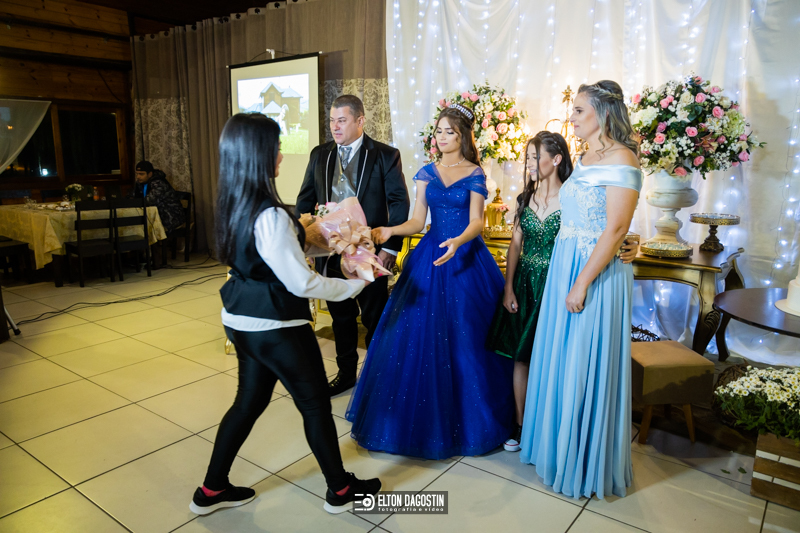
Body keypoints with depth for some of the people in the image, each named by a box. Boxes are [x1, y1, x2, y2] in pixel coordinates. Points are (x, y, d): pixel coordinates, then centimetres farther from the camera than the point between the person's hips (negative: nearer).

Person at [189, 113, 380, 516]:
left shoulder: (234, 206, 2)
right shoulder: (270, 216, -27)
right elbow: (302, 283, -23)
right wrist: (357, 284, -10)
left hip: (242, 321, 8)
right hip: (276, 328, -8)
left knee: (249, 400, 22)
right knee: (315, 403, 10)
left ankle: (212, 490, 36)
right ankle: (340, 490, 29)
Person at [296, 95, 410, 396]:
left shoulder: (385, 155, -5)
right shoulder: (320, 155, 7)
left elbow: (399, 203, -8)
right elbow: (305, 201, 10)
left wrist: (390, 247, -14)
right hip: (330, 251, 4)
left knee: (375, 318, 11)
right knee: (341, 317, 16)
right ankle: (346, 374, 34)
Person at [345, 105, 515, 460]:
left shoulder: (475, 174, 1)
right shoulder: (427, 172, 10)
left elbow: (476, 221, -10)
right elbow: (417, 221, 6)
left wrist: (458, 242, -31)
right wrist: (390, 231, -13)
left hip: (466, 258, -3)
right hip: (430, 257, 3)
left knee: (465, 337, -2)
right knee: (421, 334, 0)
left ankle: (464, 418, 17)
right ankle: (425, 417, 15)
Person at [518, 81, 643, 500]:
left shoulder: (621, 158, -13)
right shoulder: (585, 158, 13)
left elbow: (615, 229, -19)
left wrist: (582, 283, -20)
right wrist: (564, 274, 10)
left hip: (595, 274, -8)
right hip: (563, 267, 9)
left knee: (586, 368, 2)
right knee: (558, 359, 16)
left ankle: (588, 465, 22)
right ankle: (558, 445, 36)